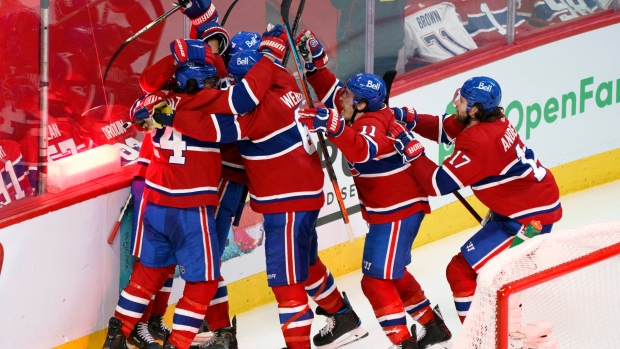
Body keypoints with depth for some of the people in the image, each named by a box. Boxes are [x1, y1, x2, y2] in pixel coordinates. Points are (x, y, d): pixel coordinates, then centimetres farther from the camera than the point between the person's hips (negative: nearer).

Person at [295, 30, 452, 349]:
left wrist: (333, 127, -61)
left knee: (377, 280, -10)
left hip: (399, 211, -11)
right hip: (386, 211, 11)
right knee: (393, 273, 24)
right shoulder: (362, 117, 5)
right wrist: (314, 60, 5)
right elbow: (329, 91, 16)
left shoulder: (372, 126, -23)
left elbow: (362, 150, -46)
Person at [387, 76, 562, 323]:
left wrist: (410, 148, -20)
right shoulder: (489, 119, -2)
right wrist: (409, 118, -6)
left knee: (461, 271, -8)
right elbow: (444, 128, 9)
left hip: (529, 216, -10)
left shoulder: (478, 143, -28)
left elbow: (438, 184, -25)